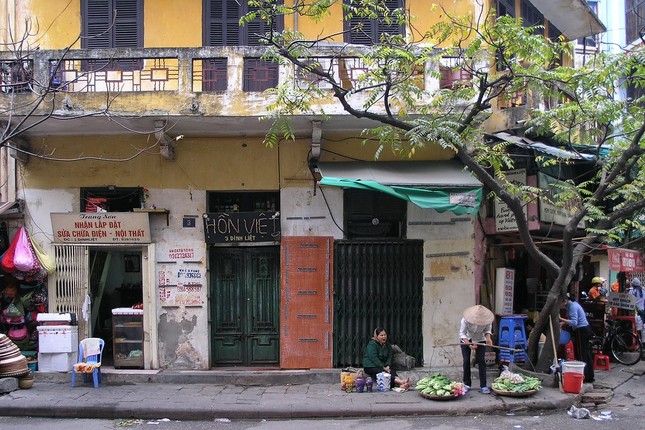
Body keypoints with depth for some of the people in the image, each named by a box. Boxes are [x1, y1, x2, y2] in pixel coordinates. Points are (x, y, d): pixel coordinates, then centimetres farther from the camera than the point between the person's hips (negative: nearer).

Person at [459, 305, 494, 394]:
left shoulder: (487, 320, -27)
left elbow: (488, 330, -9)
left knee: (481, 361, -8)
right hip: (466, 340, -1)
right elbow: (462, 333, -24)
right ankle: (467, 384, 11)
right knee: (466, 361, -3)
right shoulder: (465, 320, -32)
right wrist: (469, 344, -37)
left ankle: (483, 386, -5)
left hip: (480, 340, 1)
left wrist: (488, 338, -29)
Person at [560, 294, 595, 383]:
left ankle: (585, 377, -4)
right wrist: (564, 323, 8)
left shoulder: (572, 307, -17)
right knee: (586, 354, 14)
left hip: (581, 331, -10)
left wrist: (561, 319, -28)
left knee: (582, 355, -6)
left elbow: (574, 322, -25)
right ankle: (590, 376, 20)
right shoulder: (573, 304, 14)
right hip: (586, 330, 10)